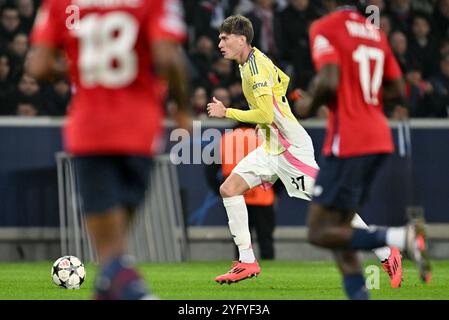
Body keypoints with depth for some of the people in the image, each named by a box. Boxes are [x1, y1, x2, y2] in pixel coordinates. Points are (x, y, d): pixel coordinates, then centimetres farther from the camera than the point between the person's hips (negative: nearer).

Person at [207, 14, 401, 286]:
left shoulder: (256, 67, -19)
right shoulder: (254, 60, 10)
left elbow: (265, 115, -24)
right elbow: (284, 80, 28)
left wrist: (226, 113, -15)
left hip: (290, 148, -10)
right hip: (271, 148, 10)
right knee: (229, 189, -1)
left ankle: (387, 255, 0)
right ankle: (247, 262, 0)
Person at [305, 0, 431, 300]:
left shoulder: (324, 28, -7)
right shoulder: (377, 33, 15)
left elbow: (329, 83, -20)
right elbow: (399, 92, 15)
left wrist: (311, 106, -1)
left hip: (347, 140, -8)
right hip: (379, 137, 8)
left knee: (320, 231, -5)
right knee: (339, 229, 13)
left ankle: (400, 237, -23)